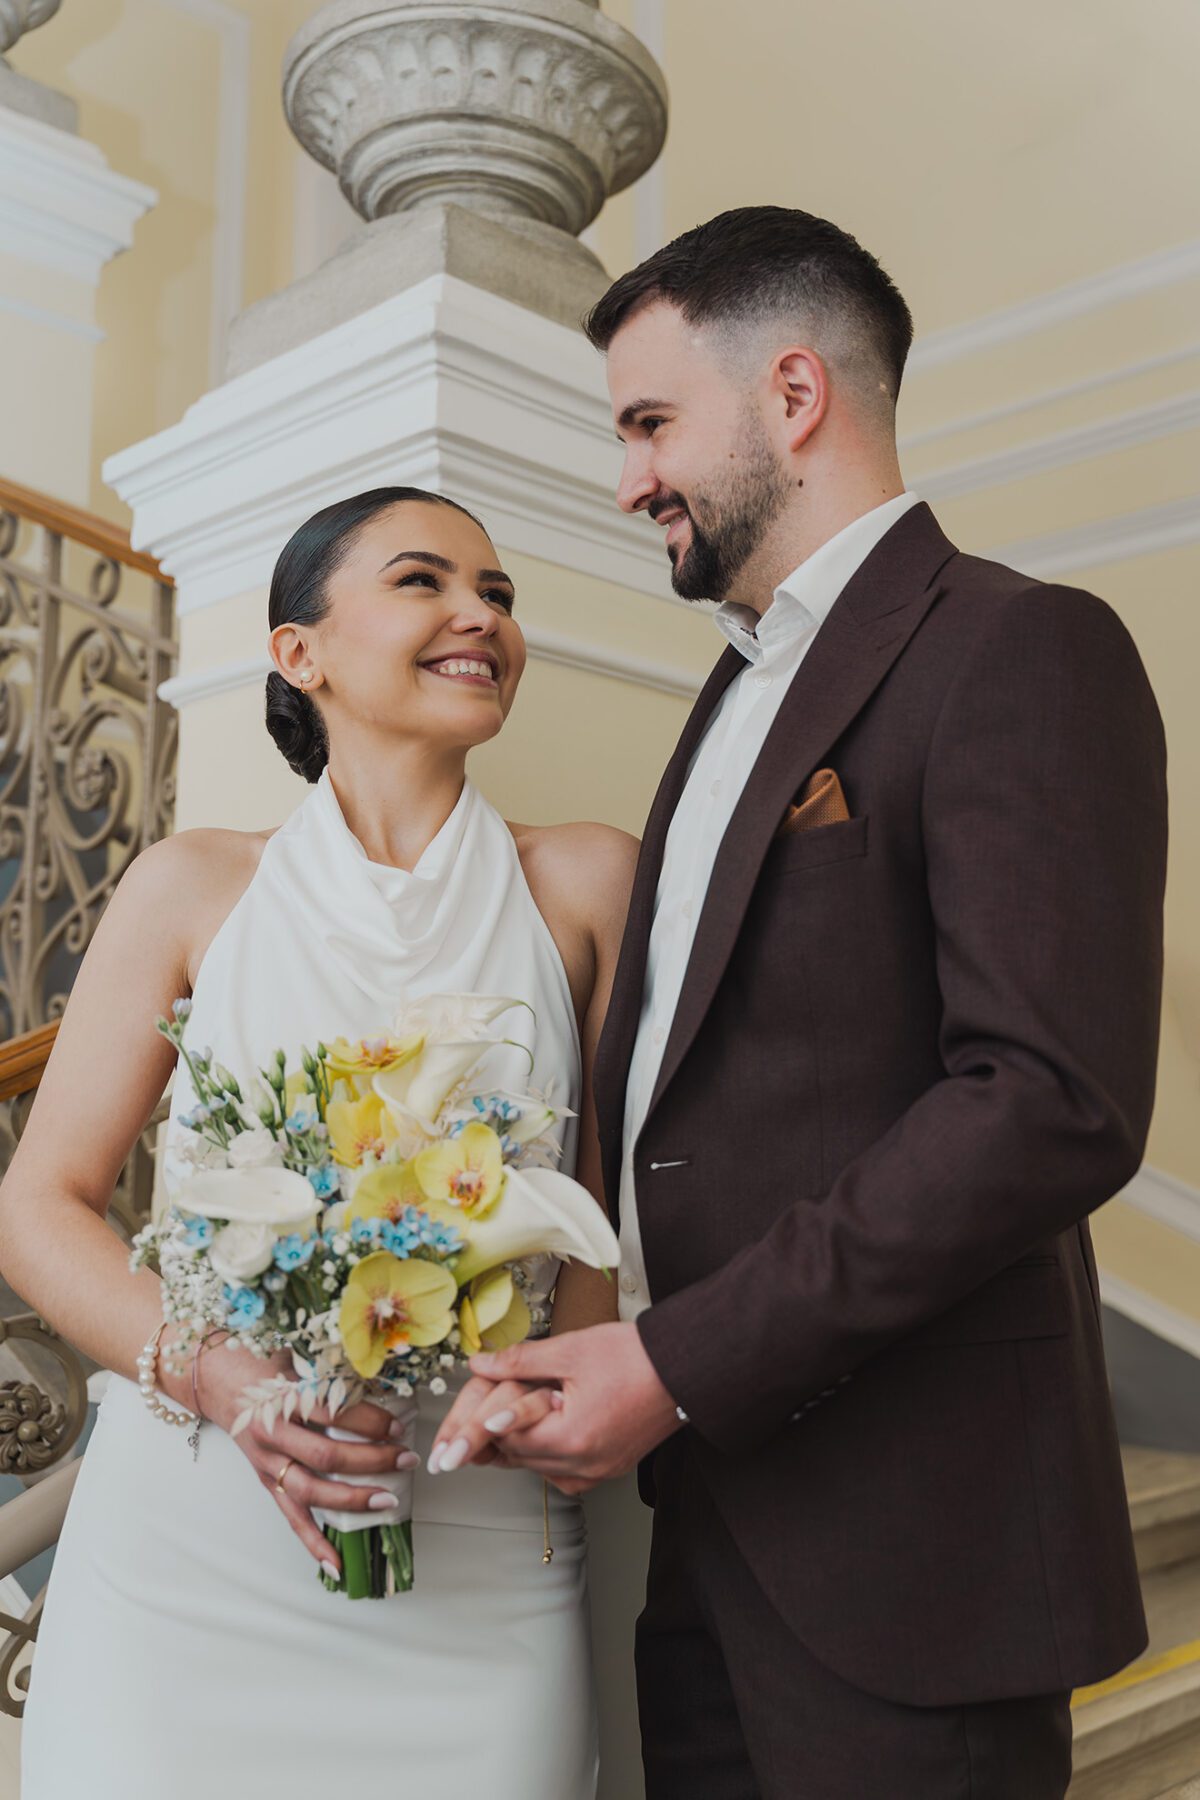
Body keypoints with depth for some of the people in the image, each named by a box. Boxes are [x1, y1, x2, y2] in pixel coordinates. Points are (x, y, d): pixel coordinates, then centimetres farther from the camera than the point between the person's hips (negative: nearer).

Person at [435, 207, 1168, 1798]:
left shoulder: (1020, 651, -12)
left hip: (895, 1527, -7)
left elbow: (1059, 1104, -22)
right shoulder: (741, 690, 16)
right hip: (703, 1493, 8)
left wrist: (681, 1364, -19)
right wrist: (608, 1346, 4)